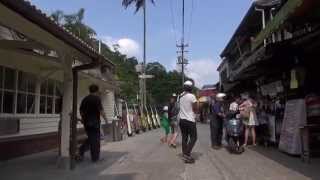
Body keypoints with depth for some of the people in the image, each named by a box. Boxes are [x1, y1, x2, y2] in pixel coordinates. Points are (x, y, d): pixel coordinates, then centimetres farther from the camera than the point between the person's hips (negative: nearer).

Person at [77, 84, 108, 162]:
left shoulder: (85, 99, 11)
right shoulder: (97, 98, -7)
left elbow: (81, 111, 15)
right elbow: (101, 110, -14)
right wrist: (106, 119, -7)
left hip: (86, 122, 6)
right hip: (94, 122, -6)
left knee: (90, 138, 19)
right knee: (95, 139, 3)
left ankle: (81, 150, 2)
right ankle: (95, 157, 9)